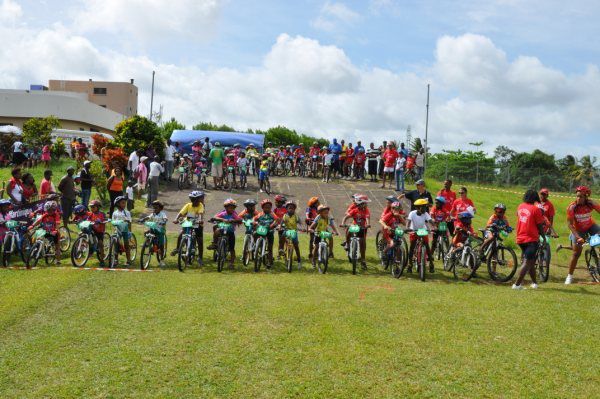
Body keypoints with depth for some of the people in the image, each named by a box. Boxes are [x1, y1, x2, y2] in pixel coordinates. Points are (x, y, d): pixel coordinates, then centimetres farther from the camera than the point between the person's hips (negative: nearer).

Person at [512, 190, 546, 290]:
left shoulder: (520, 206, 5)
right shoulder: (536, 209, -11)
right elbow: (540, 226, -7)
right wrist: (543, 236, 10)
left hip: (520, 238, 7)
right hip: (531, 239, -7)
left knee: (530, 260, 20)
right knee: (527, 262, -5)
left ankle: (534, 283, 28)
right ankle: (517, 284, -12)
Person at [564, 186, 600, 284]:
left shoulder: (592, 204, -24)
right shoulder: (572, 207, -28)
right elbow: (570, 224, -26)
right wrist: (578, 237, -33)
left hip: (590, 226, 2)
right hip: (578, 230, -2)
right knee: (576, 253, -5)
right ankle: (570, 276, 7)